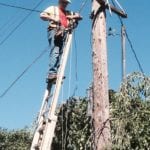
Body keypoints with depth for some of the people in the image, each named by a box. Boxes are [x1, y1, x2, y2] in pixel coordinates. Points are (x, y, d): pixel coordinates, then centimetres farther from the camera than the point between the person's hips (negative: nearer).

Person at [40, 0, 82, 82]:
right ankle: (52, 73, -30)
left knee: (60, 53, -9)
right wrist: (53, 18, -6)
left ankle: (56, 74, -15)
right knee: (55, 52, -20)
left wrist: (72, 17, 8)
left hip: (63, 33, 5)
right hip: (54, 31, -5)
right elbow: (42, 15, 6)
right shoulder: (53, 9, 18)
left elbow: (79, 16, 28)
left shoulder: (68, 13, 31)